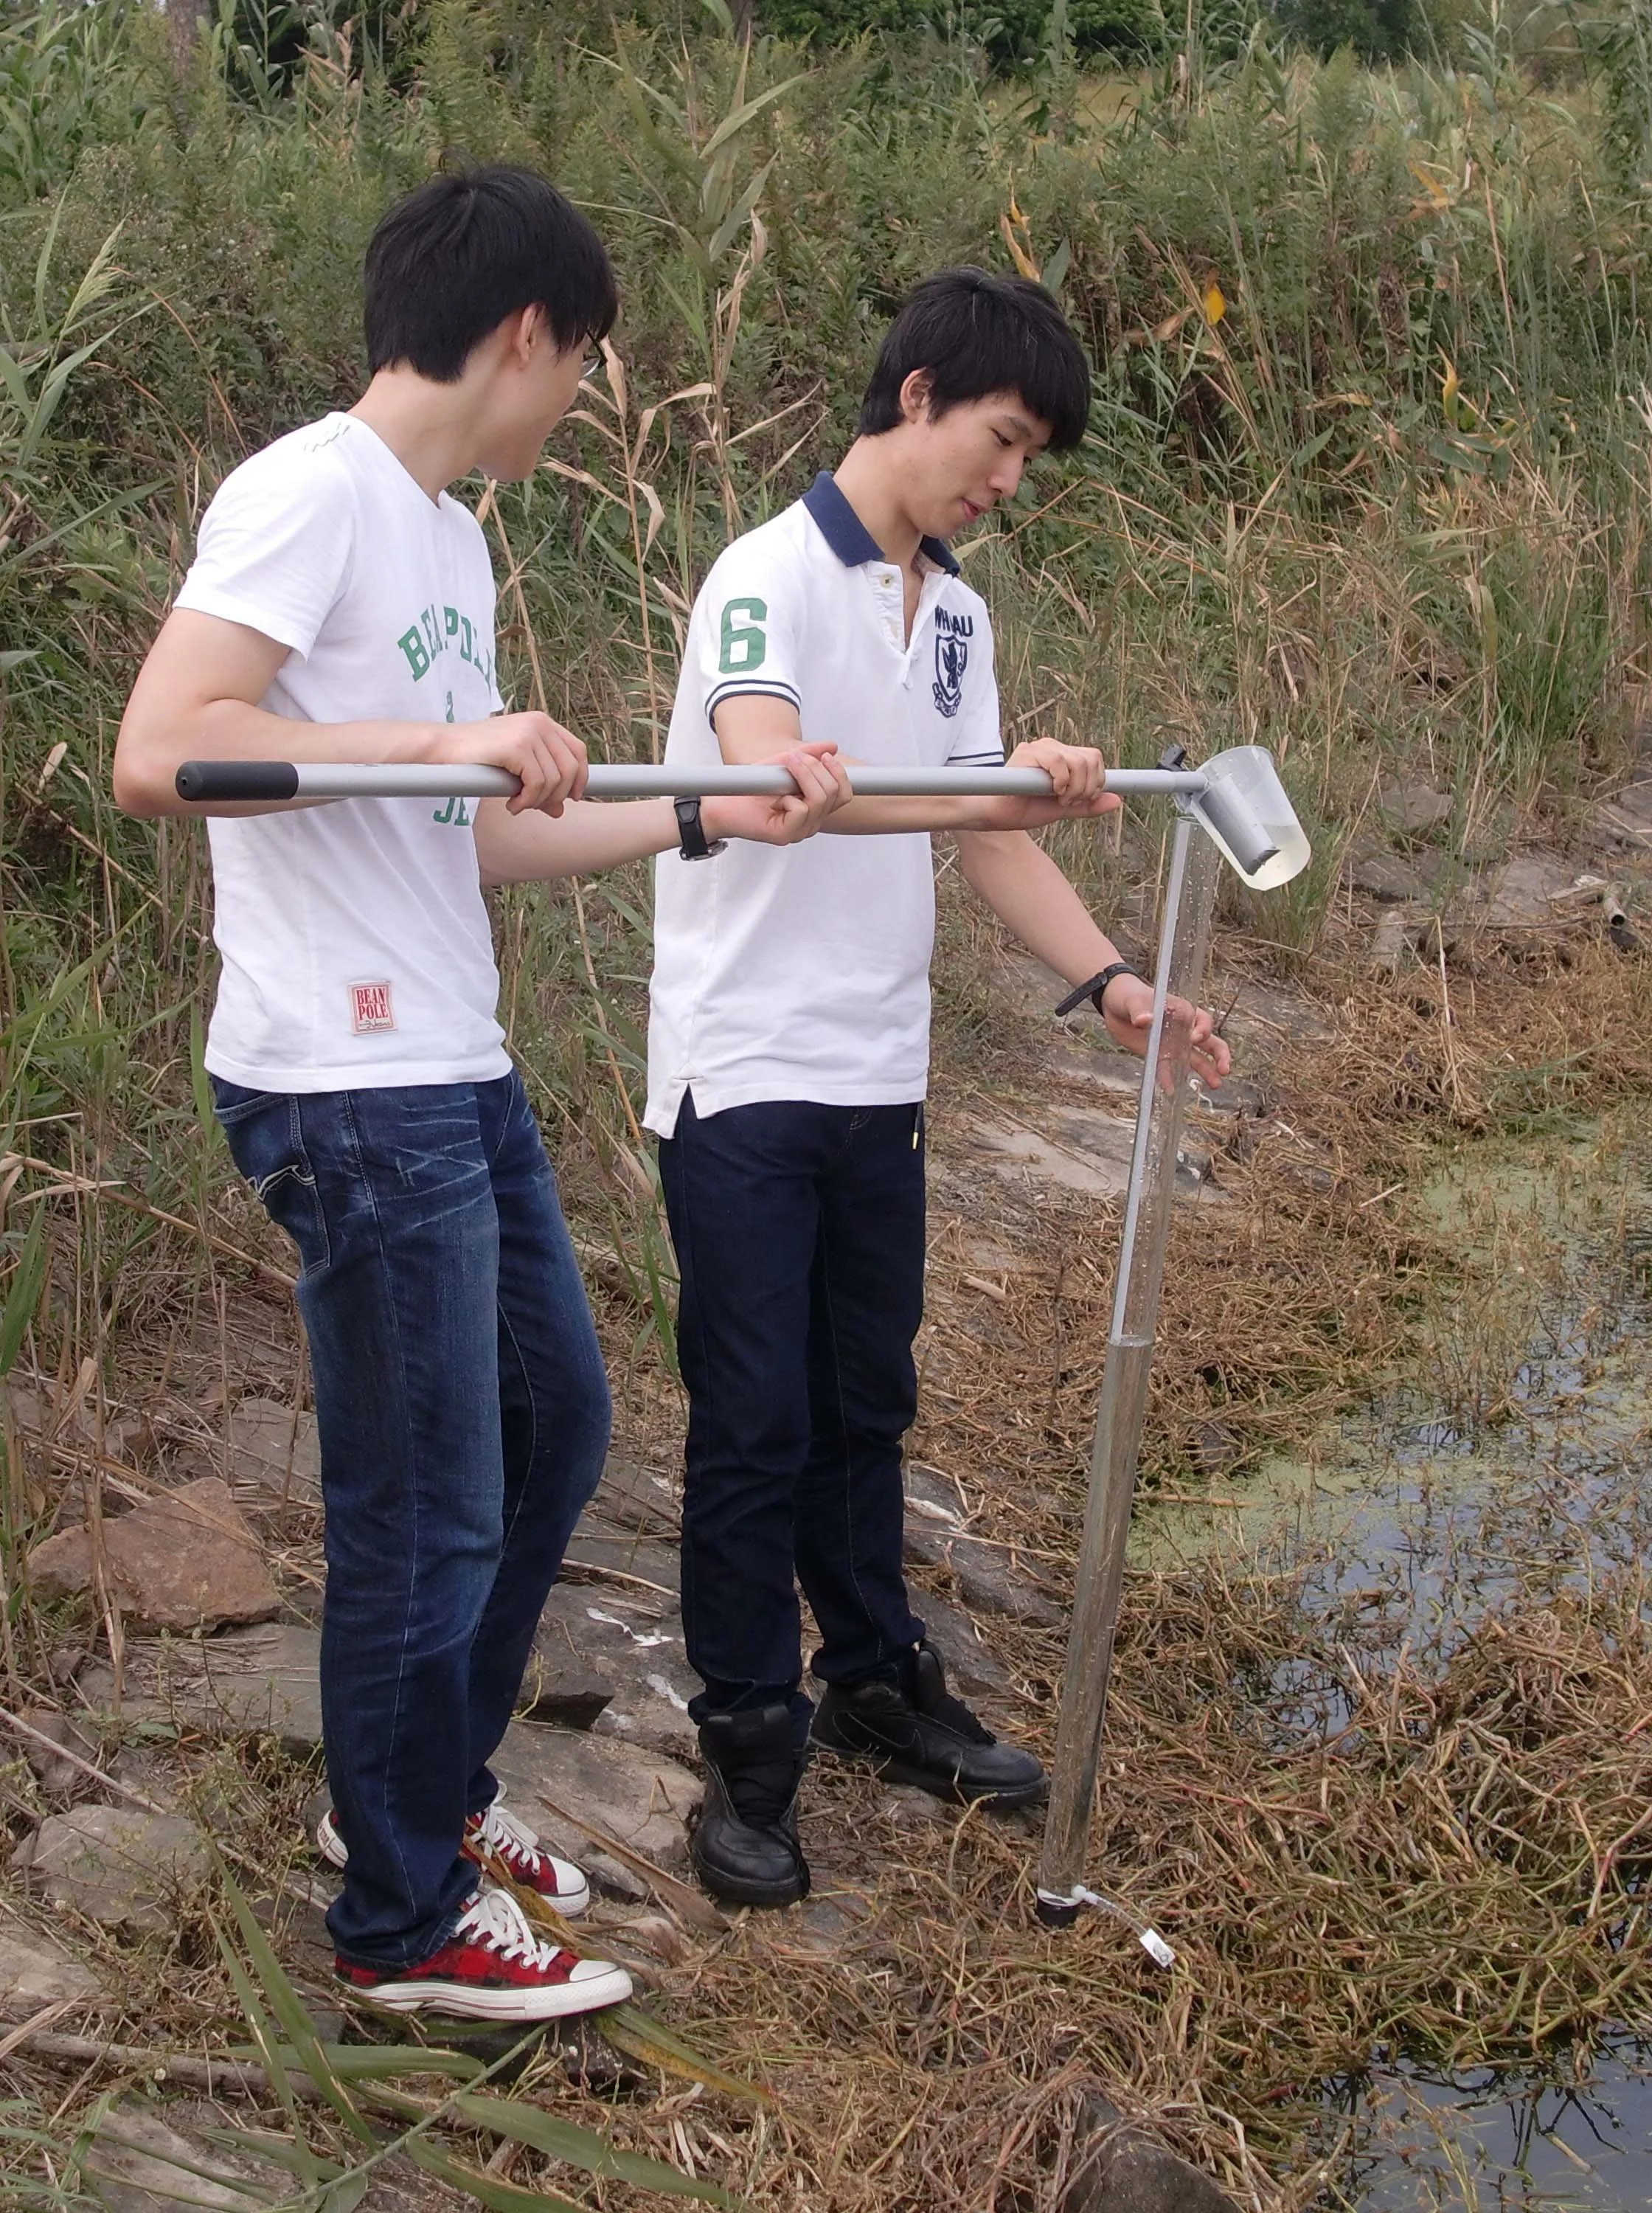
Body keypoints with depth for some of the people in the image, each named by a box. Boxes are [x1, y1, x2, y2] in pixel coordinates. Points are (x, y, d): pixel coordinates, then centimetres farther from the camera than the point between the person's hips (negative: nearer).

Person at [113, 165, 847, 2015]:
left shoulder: (451, 535, 15)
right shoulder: (312, 491, -14)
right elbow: (154, 751, -24)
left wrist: (710, 817, 14)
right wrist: (447, 742, -25)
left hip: (458, 1080, 10)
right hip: (350, 1092, -10)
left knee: (554, 1427, 20)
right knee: (425, 1515, 1)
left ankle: (417, 1792, 39)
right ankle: (405, 1923, 20)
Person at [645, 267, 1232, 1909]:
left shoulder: (956, 617, 12)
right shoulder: (772, 576, -12)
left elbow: (990, 835, 13)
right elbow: (771, 771, -30)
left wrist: (1110, 980, 0)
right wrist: (997, 786, -40)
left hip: (878, 1077, 7)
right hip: (745, 1074, -7)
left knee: (866, 1405, 17)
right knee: (755, 1424, 0)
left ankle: (877, 1685, 31)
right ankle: (748, 1749, 13)